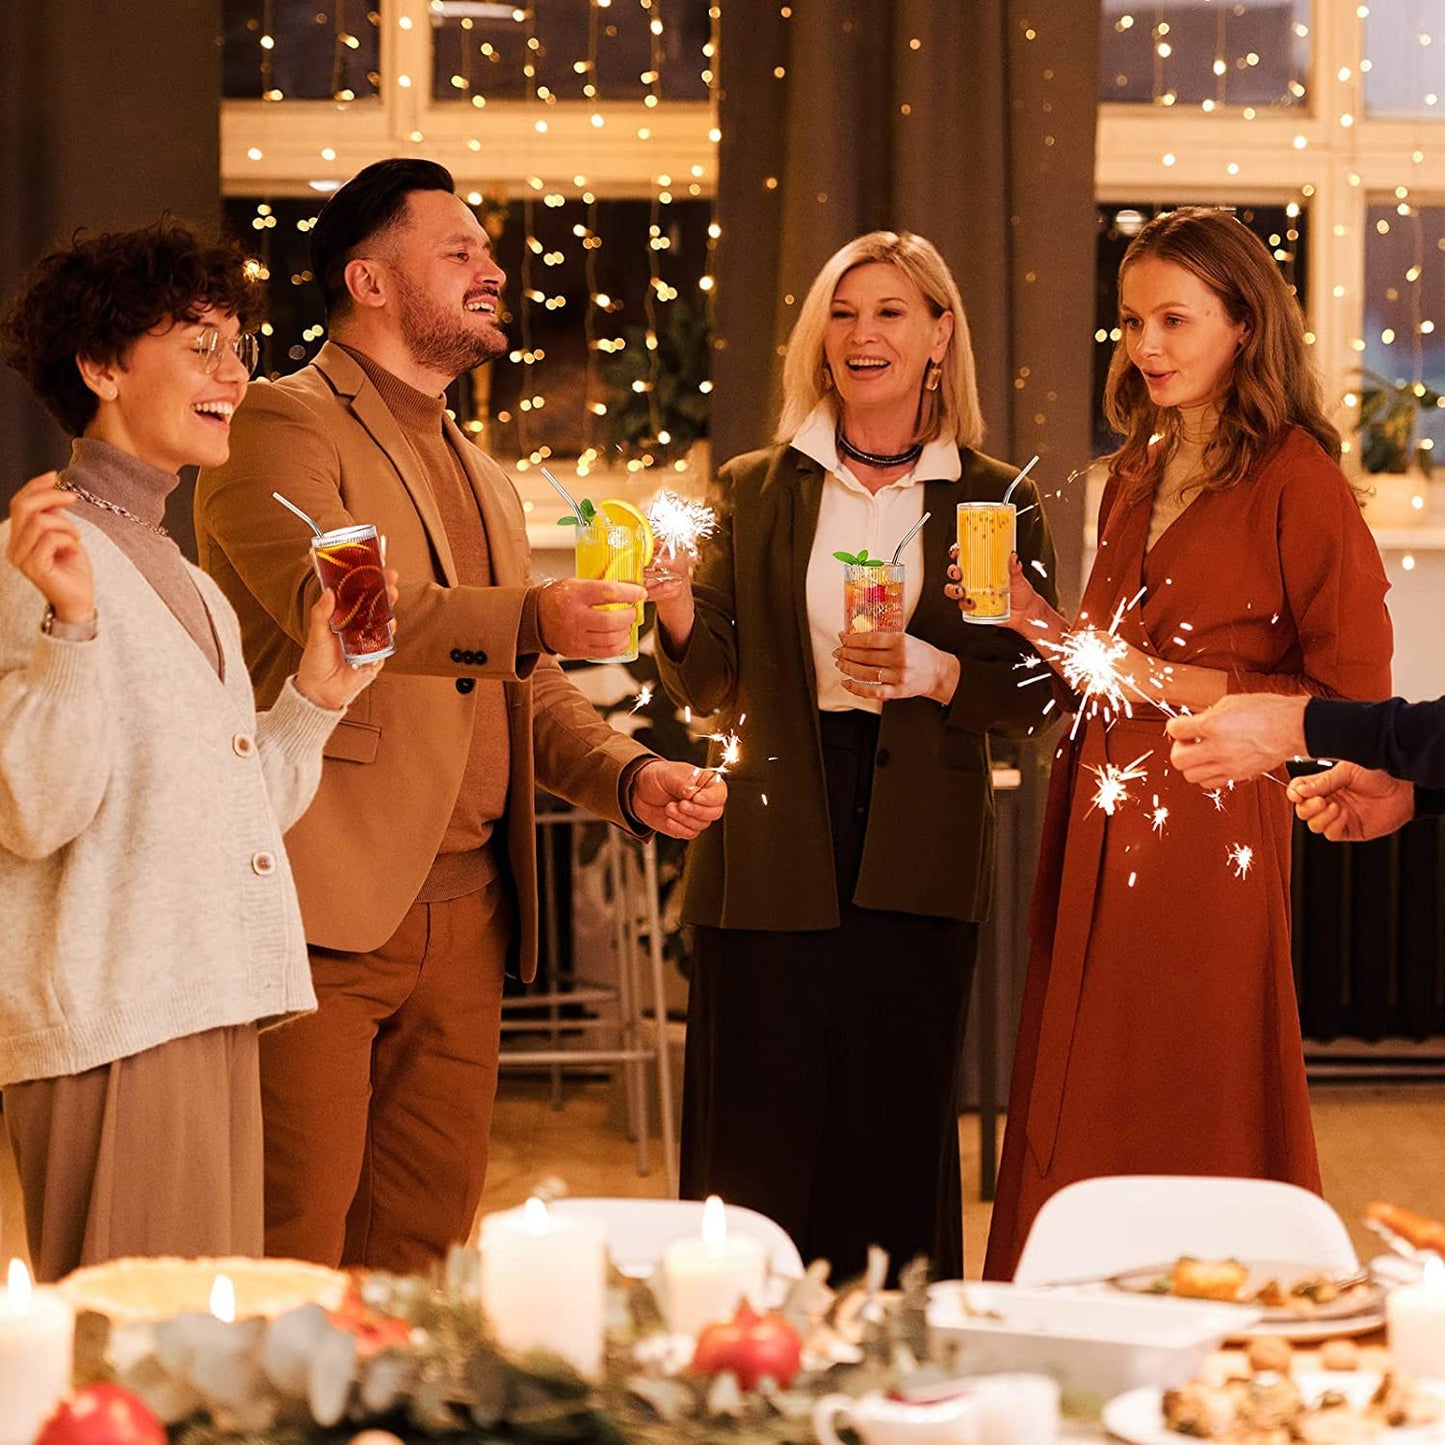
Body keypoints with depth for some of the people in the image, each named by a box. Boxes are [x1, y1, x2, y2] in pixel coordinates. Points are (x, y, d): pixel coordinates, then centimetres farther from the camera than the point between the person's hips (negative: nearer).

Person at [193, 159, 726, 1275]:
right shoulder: (282, 425, -3)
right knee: (293, 1254, -6)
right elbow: (329, 603, -20)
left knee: (426, 1247, 9)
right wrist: (531, 619, -33)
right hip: (323, 906, -8)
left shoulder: (487, 483, 23)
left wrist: (632, 776, 5)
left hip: (465, 916, 8)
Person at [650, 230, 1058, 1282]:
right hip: (771, 857, 1)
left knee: (897, 1138, 3)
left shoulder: (997, 502, 7)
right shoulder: (754, 491, 10)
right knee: (758, 1145, 0)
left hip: (917, 859, 0)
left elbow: (1035, 691, 4)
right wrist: (675, 607, -16)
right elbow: (708, 686, 4)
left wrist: (933, 674, -14)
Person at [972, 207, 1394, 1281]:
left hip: (1208, 830, -7)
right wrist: (1037, 623, 5)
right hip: (1096, 831, 7)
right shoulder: (1136, 477, 16)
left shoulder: (1296, 479, -8)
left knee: (1195, 1133, -2)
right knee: (1077, 1134, 8)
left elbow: (1351, 697, -12)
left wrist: (1170, 683, -14)